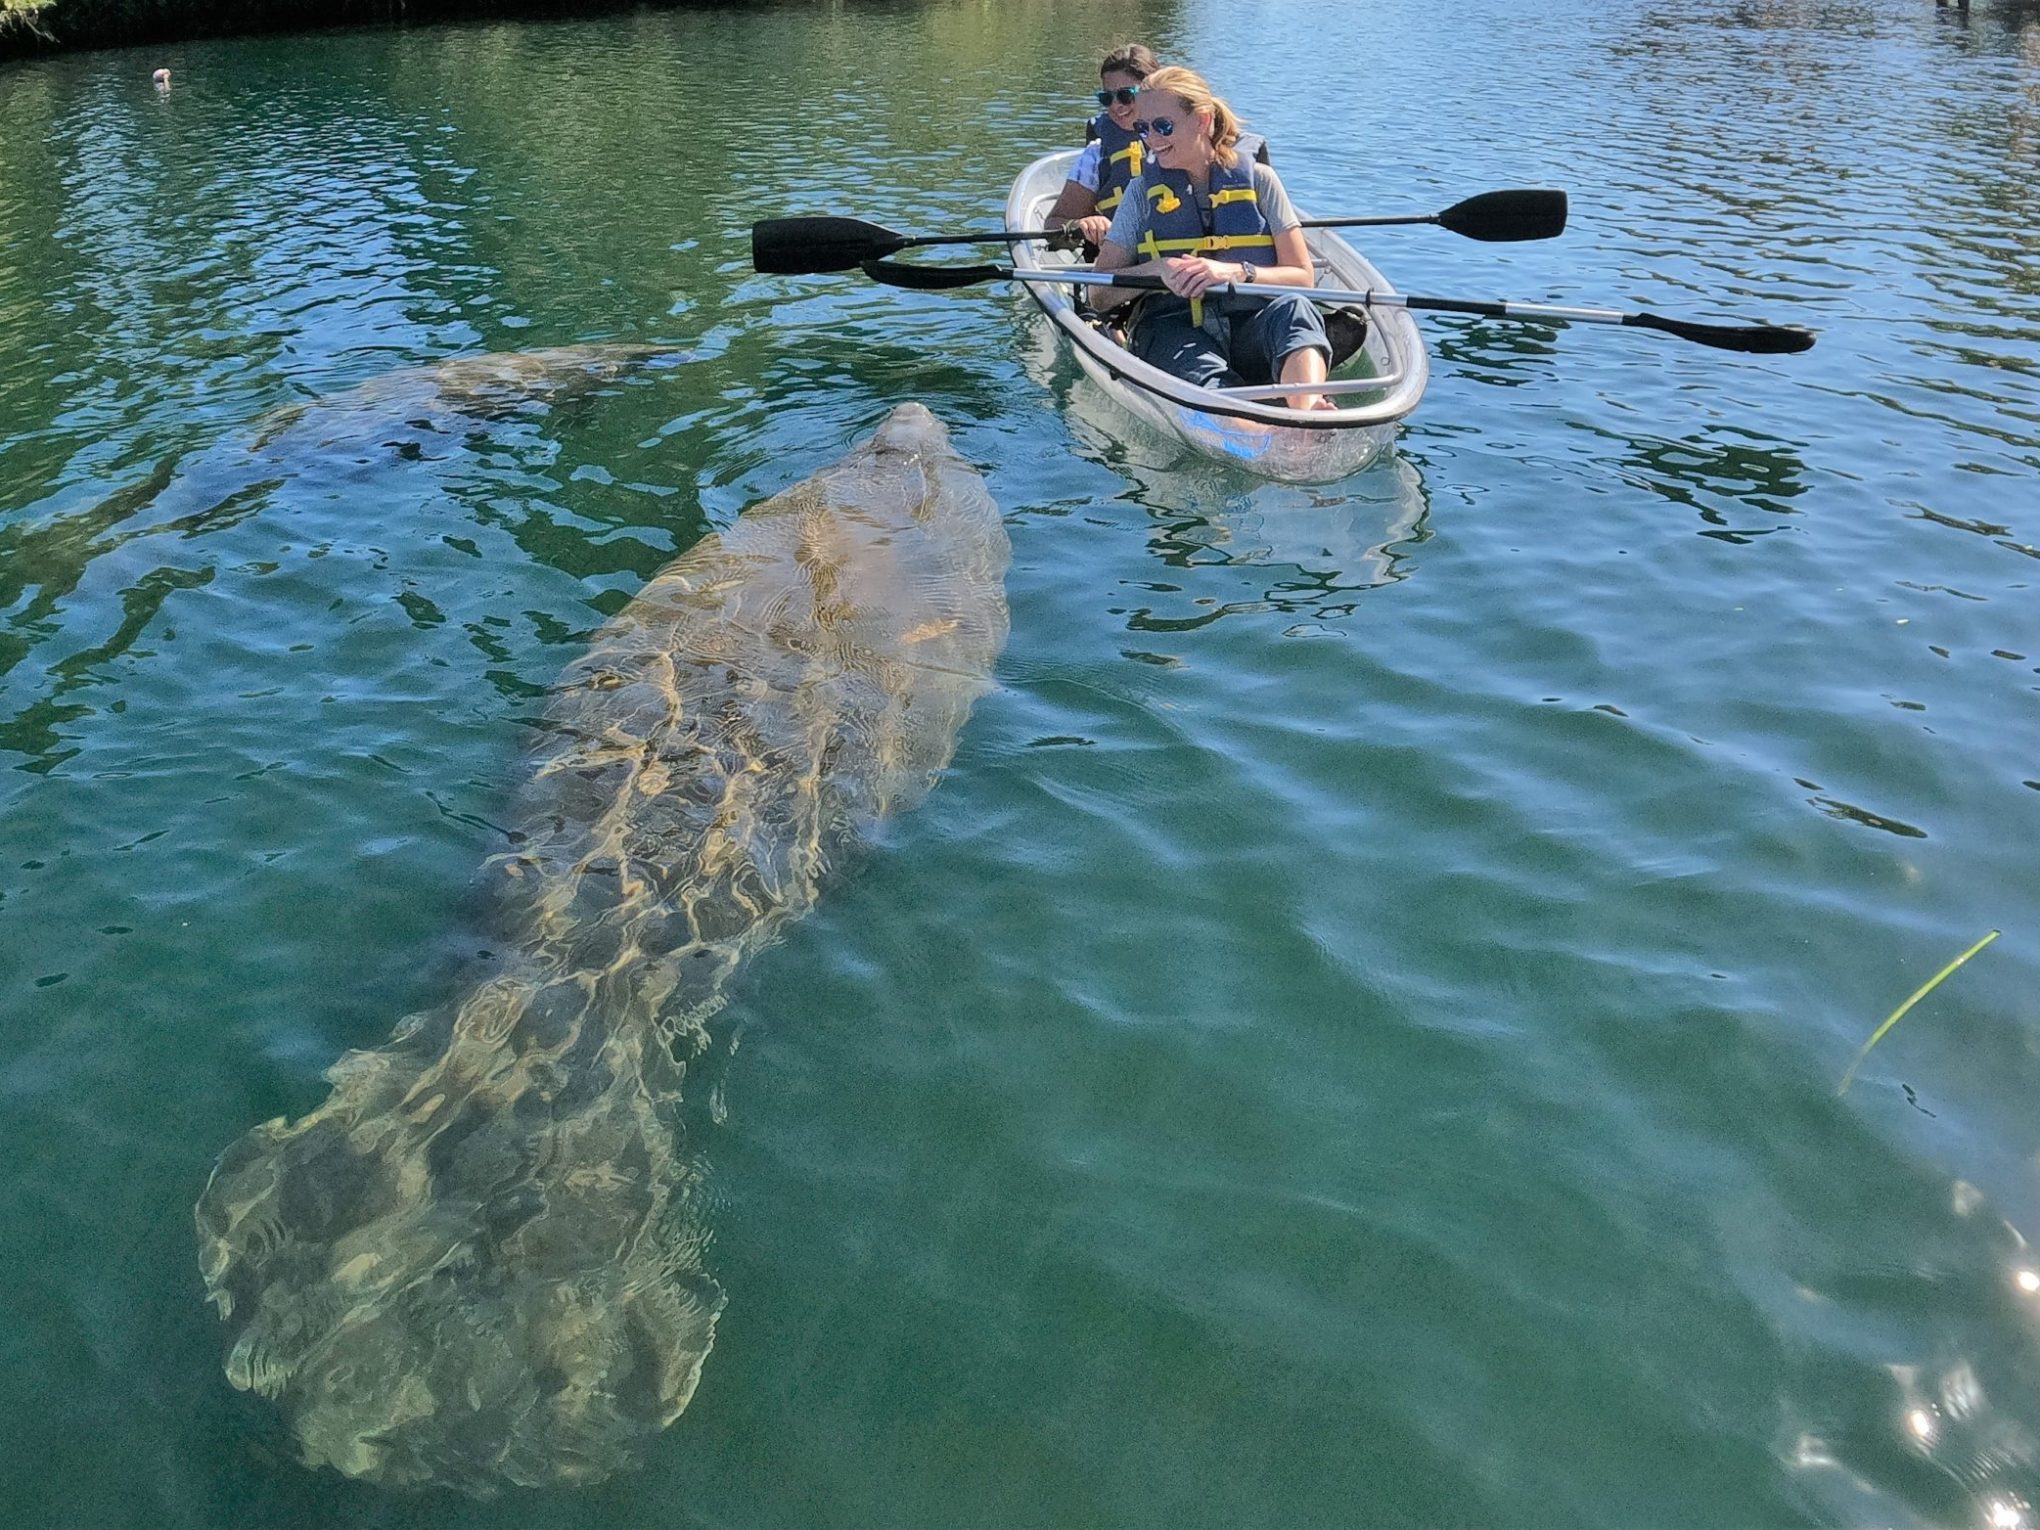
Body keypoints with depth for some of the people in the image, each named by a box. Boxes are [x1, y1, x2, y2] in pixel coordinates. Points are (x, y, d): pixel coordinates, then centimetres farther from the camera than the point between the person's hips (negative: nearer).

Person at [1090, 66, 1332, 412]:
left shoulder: (1258, 180, 11)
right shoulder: (1143, 192, 13)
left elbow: (1302, 276, 5)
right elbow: (1100, 294, 8)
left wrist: (1234, 272, -13)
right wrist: (1158, 268, -11)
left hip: (1251, 329, 1)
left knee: (1294, 309, -33)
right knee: (1206, 376, -37)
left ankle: (1306, 414, -59)